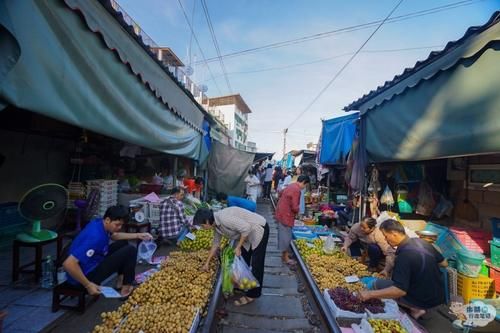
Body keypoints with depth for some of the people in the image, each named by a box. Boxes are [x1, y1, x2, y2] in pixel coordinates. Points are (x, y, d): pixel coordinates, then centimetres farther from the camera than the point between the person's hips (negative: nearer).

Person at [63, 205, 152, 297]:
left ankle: (121, 280, 21)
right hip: (86, 273, -9)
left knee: (123, 243, 16)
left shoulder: (99, 223, -4)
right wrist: (88, 285, -26)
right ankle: (126, 288, 5)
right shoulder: (95, 236, -32)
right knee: (130, 250, -12)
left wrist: (138, 235, 10)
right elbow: (68, 264, -35)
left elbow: (115, 236, 17)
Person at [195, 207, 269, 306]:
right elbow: (215, 244, 14)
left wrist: (238, 247, -20)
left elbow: (246, 228, -31)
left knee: (256, 264, 1)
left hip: (259, 230, -9)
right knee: (243, 261, 18)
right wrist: (207, 262, 18)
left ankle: (252, 295, 15)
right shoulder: (216, 224, 0)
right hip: (249, 233, 9)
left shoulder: (223, 218, -30)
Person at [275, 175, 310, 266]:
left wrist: (297, 208, 16)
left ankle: (284, 254, 33)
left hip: (282, 213, 10)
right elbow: (294, 207, -22)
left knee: (283, 235, 19)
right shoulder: (296, 190, -20)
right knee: (286, 236, 2)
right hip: (286, 215, -10)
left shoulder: (291, 186, 10)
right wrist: (299, 208, -2)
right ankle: (286, 258, 15)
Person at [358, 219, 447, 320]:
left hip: (424, 300, -7)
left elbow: (400, 290, -30)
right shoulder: (421, 241, -6)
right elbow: (444, 263, 8)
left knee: (378, 284, -1)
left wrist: (370, 294, -26)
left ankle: (414, 309, 0)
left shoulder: (404, 256, -29)